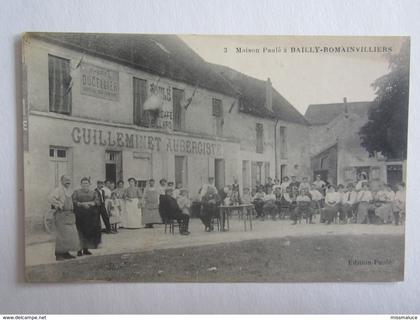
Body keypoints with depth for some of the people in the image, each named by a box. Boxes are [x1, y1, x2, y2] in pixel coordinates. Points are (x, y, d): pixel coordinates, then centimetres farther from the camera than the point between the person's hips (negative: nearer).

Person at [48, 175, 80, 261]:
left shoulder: (69, 190, 16)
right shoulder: (58, 189, -10)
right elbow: (51, 198, -23)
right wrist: (59, 205, -22)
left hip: (69, 214, 9)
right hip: (61, 214, -9)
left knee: (71, 234, 10)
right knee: (61, 234, -6)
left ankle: (66, 253, 20)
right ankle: (59, 254, 3)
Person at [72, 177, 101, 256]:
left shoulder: (94, 193, 11)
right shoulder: (76, 192, 6)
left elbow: (98, 202, -2)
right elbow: (73, 202, -5)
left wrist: (89, 203, -16)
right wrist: (82, 204, -18)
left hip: (91, 216, 2)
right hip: (80, 216, -2)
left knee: (89, 231, 2)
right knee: (80, 232, -7)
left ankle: (86, 249, 11)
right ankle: (80, 249, -2)